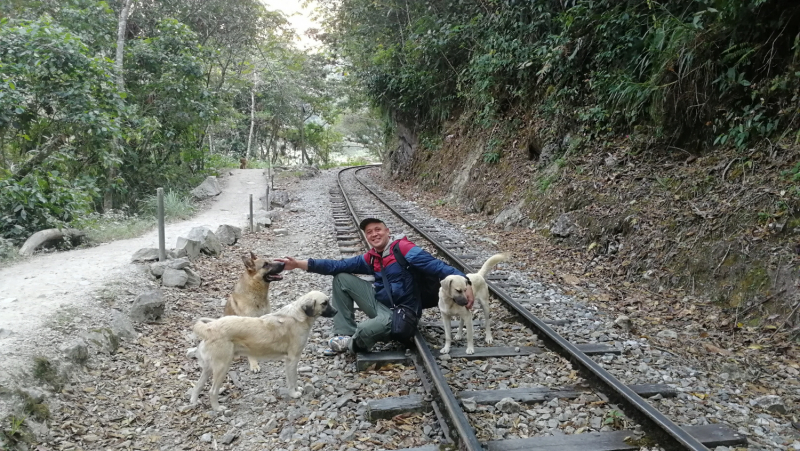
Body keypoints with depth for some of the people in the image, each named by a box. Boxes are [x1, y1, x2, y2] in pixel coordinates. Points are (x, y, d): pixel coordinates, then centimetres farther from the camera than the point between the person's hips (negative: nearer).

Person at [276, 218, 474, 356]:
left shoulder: (405, 249, -14)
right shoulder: (371, 258, 7)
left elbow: (437, 266, -23)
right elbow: (338, 265, 5)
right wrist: (299, 264, -2)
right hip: (379, 301, 8)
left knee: (363, 331, -34)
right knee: (341, 278, 4)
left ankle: (355, 343, 7)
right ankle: (345, 334, 0)